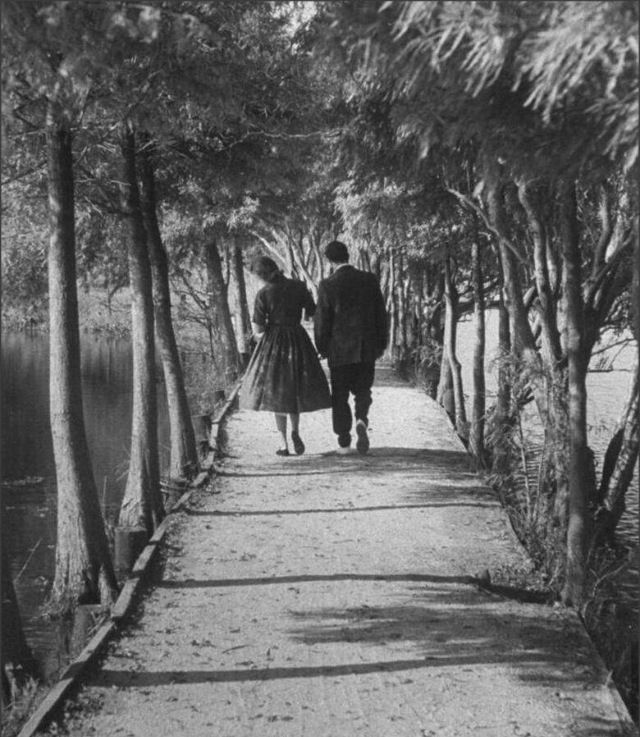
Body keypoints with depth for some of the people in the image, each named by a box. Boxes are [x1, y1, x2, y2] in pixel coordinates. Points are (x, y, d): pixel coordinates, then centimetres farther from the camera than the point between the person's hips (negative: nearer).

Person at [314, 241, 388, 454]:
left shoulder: (327, 286, -11)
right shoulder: (370, 280, -2)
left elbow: (321, 321, -7)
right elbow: (381, 315, 2)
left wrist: (321, 348, 7)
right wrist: (381, 344, 12)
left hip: (339, 349, -2)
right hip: (367, 349, 2)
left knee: (340, 395, 10)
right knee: (362, 390, 18)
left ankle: (344, 441, 12)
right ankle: (361, 419, -10)